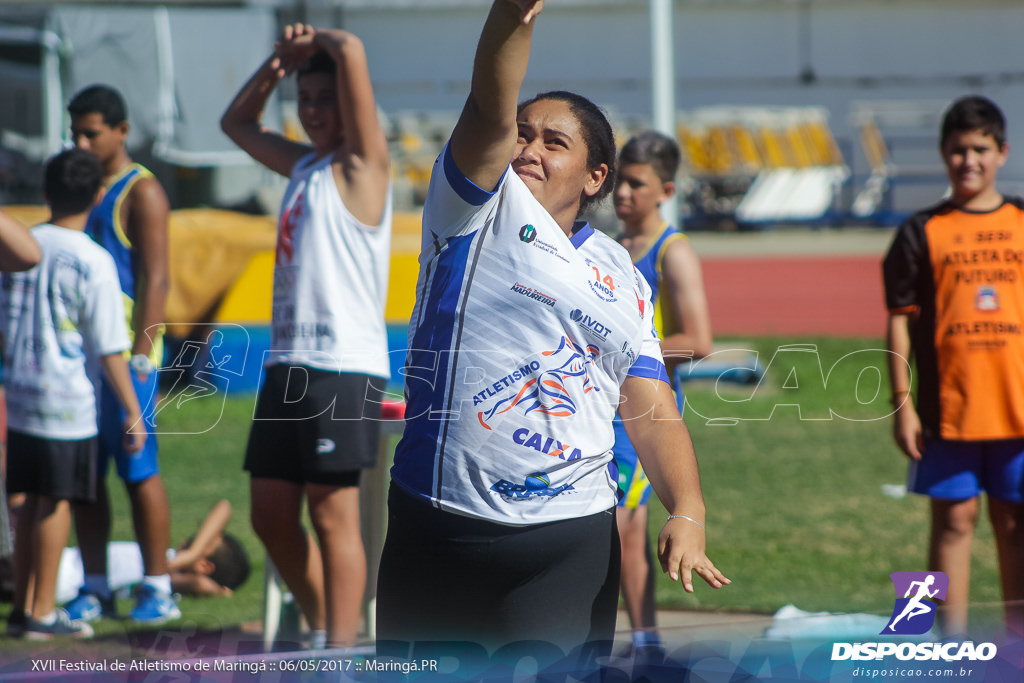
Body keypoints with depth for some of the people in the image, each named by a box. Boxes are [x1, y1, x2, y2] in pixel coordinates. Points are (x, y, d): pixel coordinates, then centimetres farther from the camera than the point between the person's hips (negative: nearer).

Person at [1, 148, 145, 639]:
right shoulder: (93, 262, -12)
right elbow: (109, 350, -11)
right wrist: (132, 413, -5)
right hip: (67, 398, -5)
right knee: (55, 503, 0)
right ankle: (42, 613, 3)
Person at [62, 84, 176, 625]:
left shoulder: (141, 192, -5)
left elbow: (155, 278, -10)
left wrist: (140, 356, -17)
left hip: (125, 349, -7)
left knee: (138, 469, -5)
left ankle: (157, 590, -2)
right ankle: (94, 589, 9)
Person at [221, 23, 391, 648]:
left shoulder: (362, 164, -4)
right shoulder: (302, 164, 18)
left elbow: (352, 52, -16)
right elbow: (237, 122, 35)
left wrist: (320, 40, 4)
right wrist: (280, 62, 20)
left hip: (344, 366, -8)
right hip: (287, 362, 8)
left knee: (334, 513, -8)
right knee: (271, 512, 8)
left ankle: (343, 651, -5)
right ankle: (321, 630, 22)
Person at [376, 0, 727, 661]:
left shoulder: (621, 278, 13)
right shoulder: (477, 208, 5)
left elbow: (653, 410, 8)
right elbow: (491, 111, -14)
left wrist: (688, 514, -9)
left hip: (569, 538, 2)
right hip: (436, 525, -2)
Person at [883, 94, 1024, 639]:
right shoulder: (923, 233, 2)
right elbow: (900, 322, 1)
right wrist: (902, 404, -5)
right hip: (947, 408, -1)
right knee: (954, 519, 1)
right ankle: (952, 643, 6)